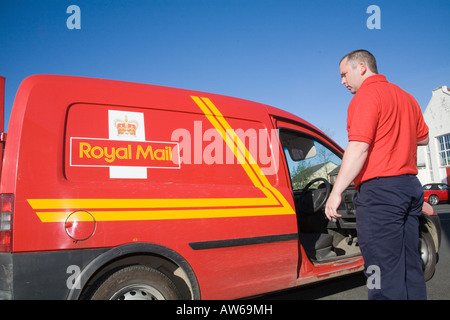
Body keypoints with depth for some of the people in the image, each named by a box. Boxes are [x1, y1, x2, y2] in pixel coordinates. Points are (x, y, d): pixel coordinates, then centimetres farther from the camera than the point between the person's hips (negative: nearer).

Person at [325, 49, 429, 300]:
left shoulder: (366, 95, -7)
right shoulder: (407, 97, 20)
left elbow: (358, 148, -19)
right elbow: (423, 137, 31)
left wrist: (336, 192, -19)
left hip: (379, 188, -9)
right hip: (411, 187, 9)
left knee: (384, 272, -5)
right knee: (410, 267, 15)